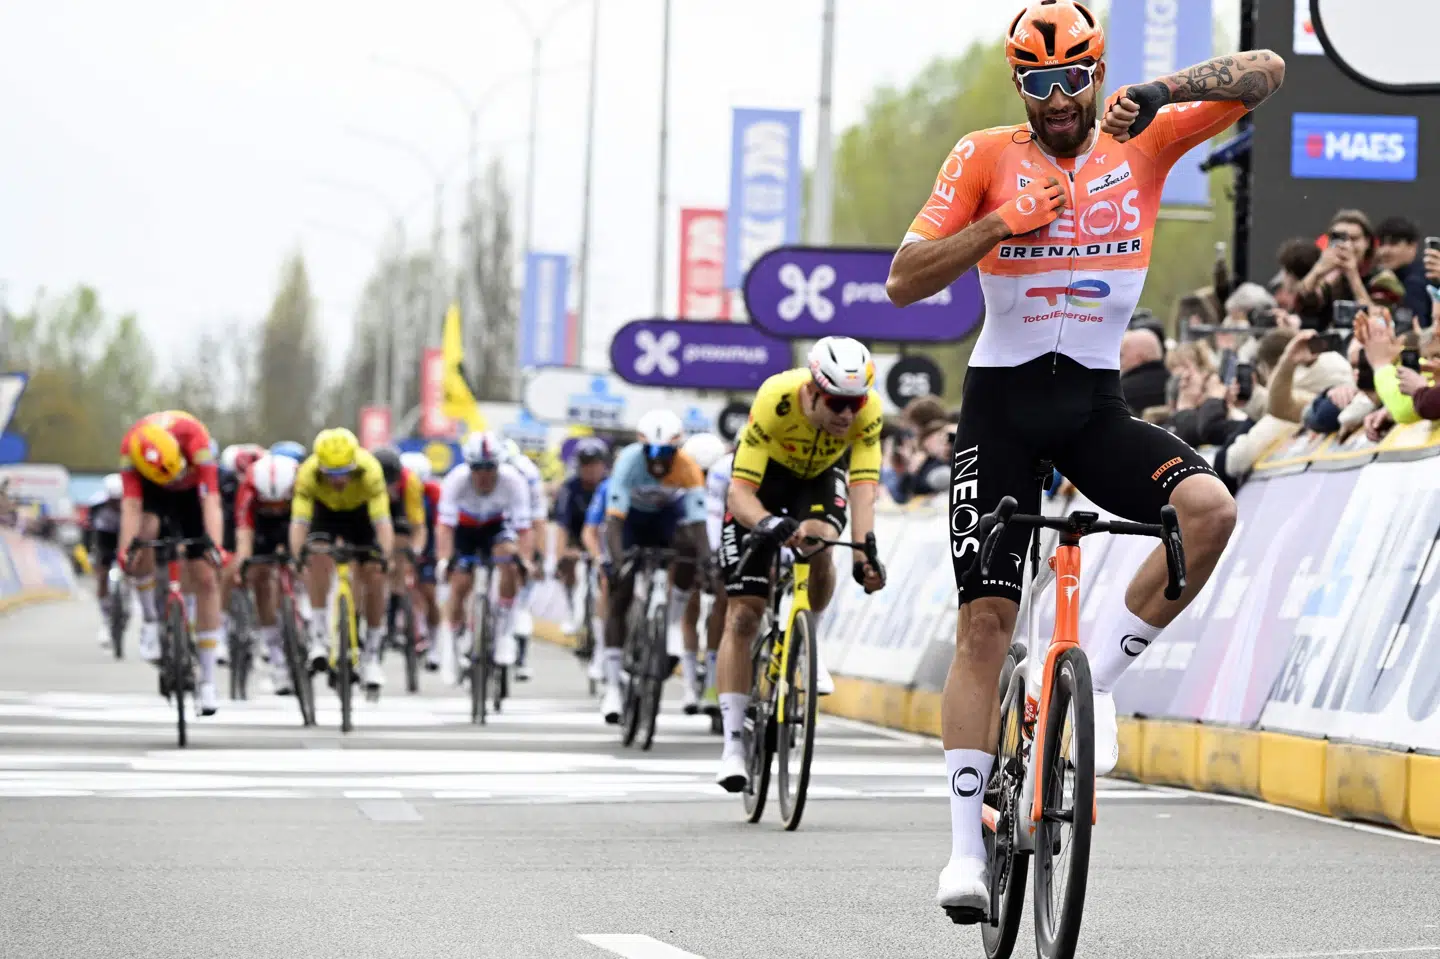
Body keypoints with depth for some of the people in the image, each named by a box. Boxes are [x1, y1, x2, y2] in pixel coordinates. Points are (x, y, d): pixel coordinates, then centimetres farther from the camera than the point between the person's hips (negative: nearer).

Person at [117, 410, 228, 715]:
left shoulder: (195, 438, -39)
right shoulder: (130, 448, -36)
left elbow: (210, 501, -44)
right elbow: (131, 506, -39)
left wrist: (215, 546, -56)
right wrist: (125, 549, -53)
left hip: (191, 492, 0)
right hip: (151, 489, 0)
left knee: (205, 579, -7)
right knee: (145, 532, -35)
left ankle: (207, 681, -1)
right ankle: (150, 620, -14)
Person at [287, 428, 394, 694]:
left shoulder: (369, 470, -39)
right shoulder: (308, 473, -37)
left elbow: (382, 521, -43)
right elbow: (299, 521, -40)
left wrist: (386, 557, -58)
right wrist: (297, 556, -56)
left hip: (360, 511, 0)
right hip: (324, 511, 0)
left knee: (373, 576, -10)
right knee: (317, 561, -26)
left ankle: (371, 655, 4)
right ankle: (319, 637, -16)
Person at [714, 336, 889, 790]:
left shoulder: (868, 411, -31)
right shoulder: (775, 399, -38)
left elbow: (863, 489, -35)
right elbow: (740, 490, -38)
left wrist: (864, 554, -50)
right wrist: (767, 523, -58)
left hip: (822, 473, 2)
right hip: (765, 474, -1)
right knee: (742, 613, -9)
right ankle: (733, 744, -3)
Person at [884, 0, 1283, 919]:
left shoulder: (1142, 143, 1)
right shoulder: (987, 156, -3)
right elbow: (904, 281, -9)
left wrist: (1163, 92, -24)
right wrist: (998, 225, -23)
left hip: (1097, 403, 2)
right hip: (1003, 401, -2)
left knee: (1210, 506, -27)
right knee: (984, 621, -7)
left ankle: (1092, 681, -9)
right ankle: (967, 848, -3)